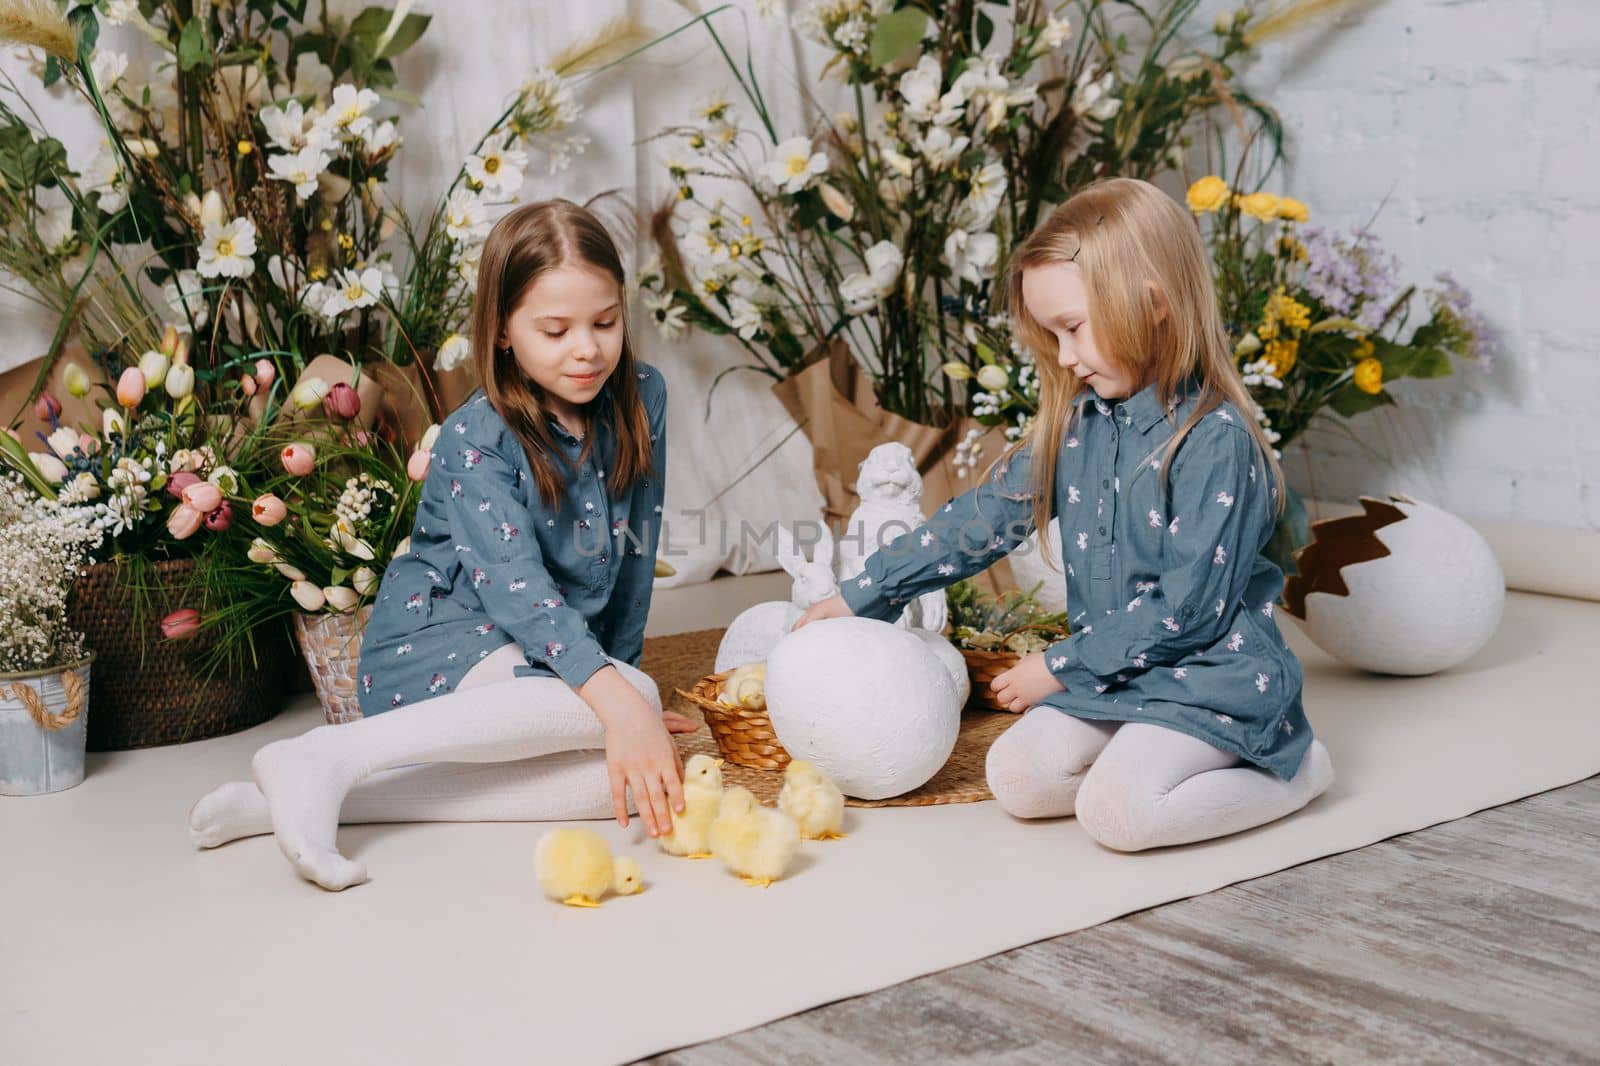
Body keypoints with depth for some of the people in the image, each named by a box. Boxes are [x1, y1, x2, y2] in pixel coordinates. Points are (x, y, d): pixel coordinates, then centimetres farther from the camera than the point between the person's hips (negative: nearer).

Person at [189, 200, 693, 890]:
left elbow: (635, 550, 7)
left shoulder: (642, 400, -1)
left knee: (628, 778, -25)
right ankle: (329, 757, -33)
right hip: (436, 640, -6)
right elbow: (511, 581, -31)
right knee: (634, 699, -32)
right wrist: (616, 694, -44)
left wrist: (620, 665, 7)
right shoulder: (476, 439, -17)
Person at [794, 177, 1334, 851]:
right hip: (1112, 672, 7)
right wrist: (860, 596, 10)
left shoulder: (1214, 439, -19)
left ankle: (1291, 771, -3)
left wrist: (1062, 667, -14)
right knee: (1017, 779, -12)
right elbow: (986, 516, 10)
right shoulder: (1078, 423, 4)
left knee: (1114, 811, -24)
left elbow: (1187, 606, -21)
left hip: (1212, 670, -7)